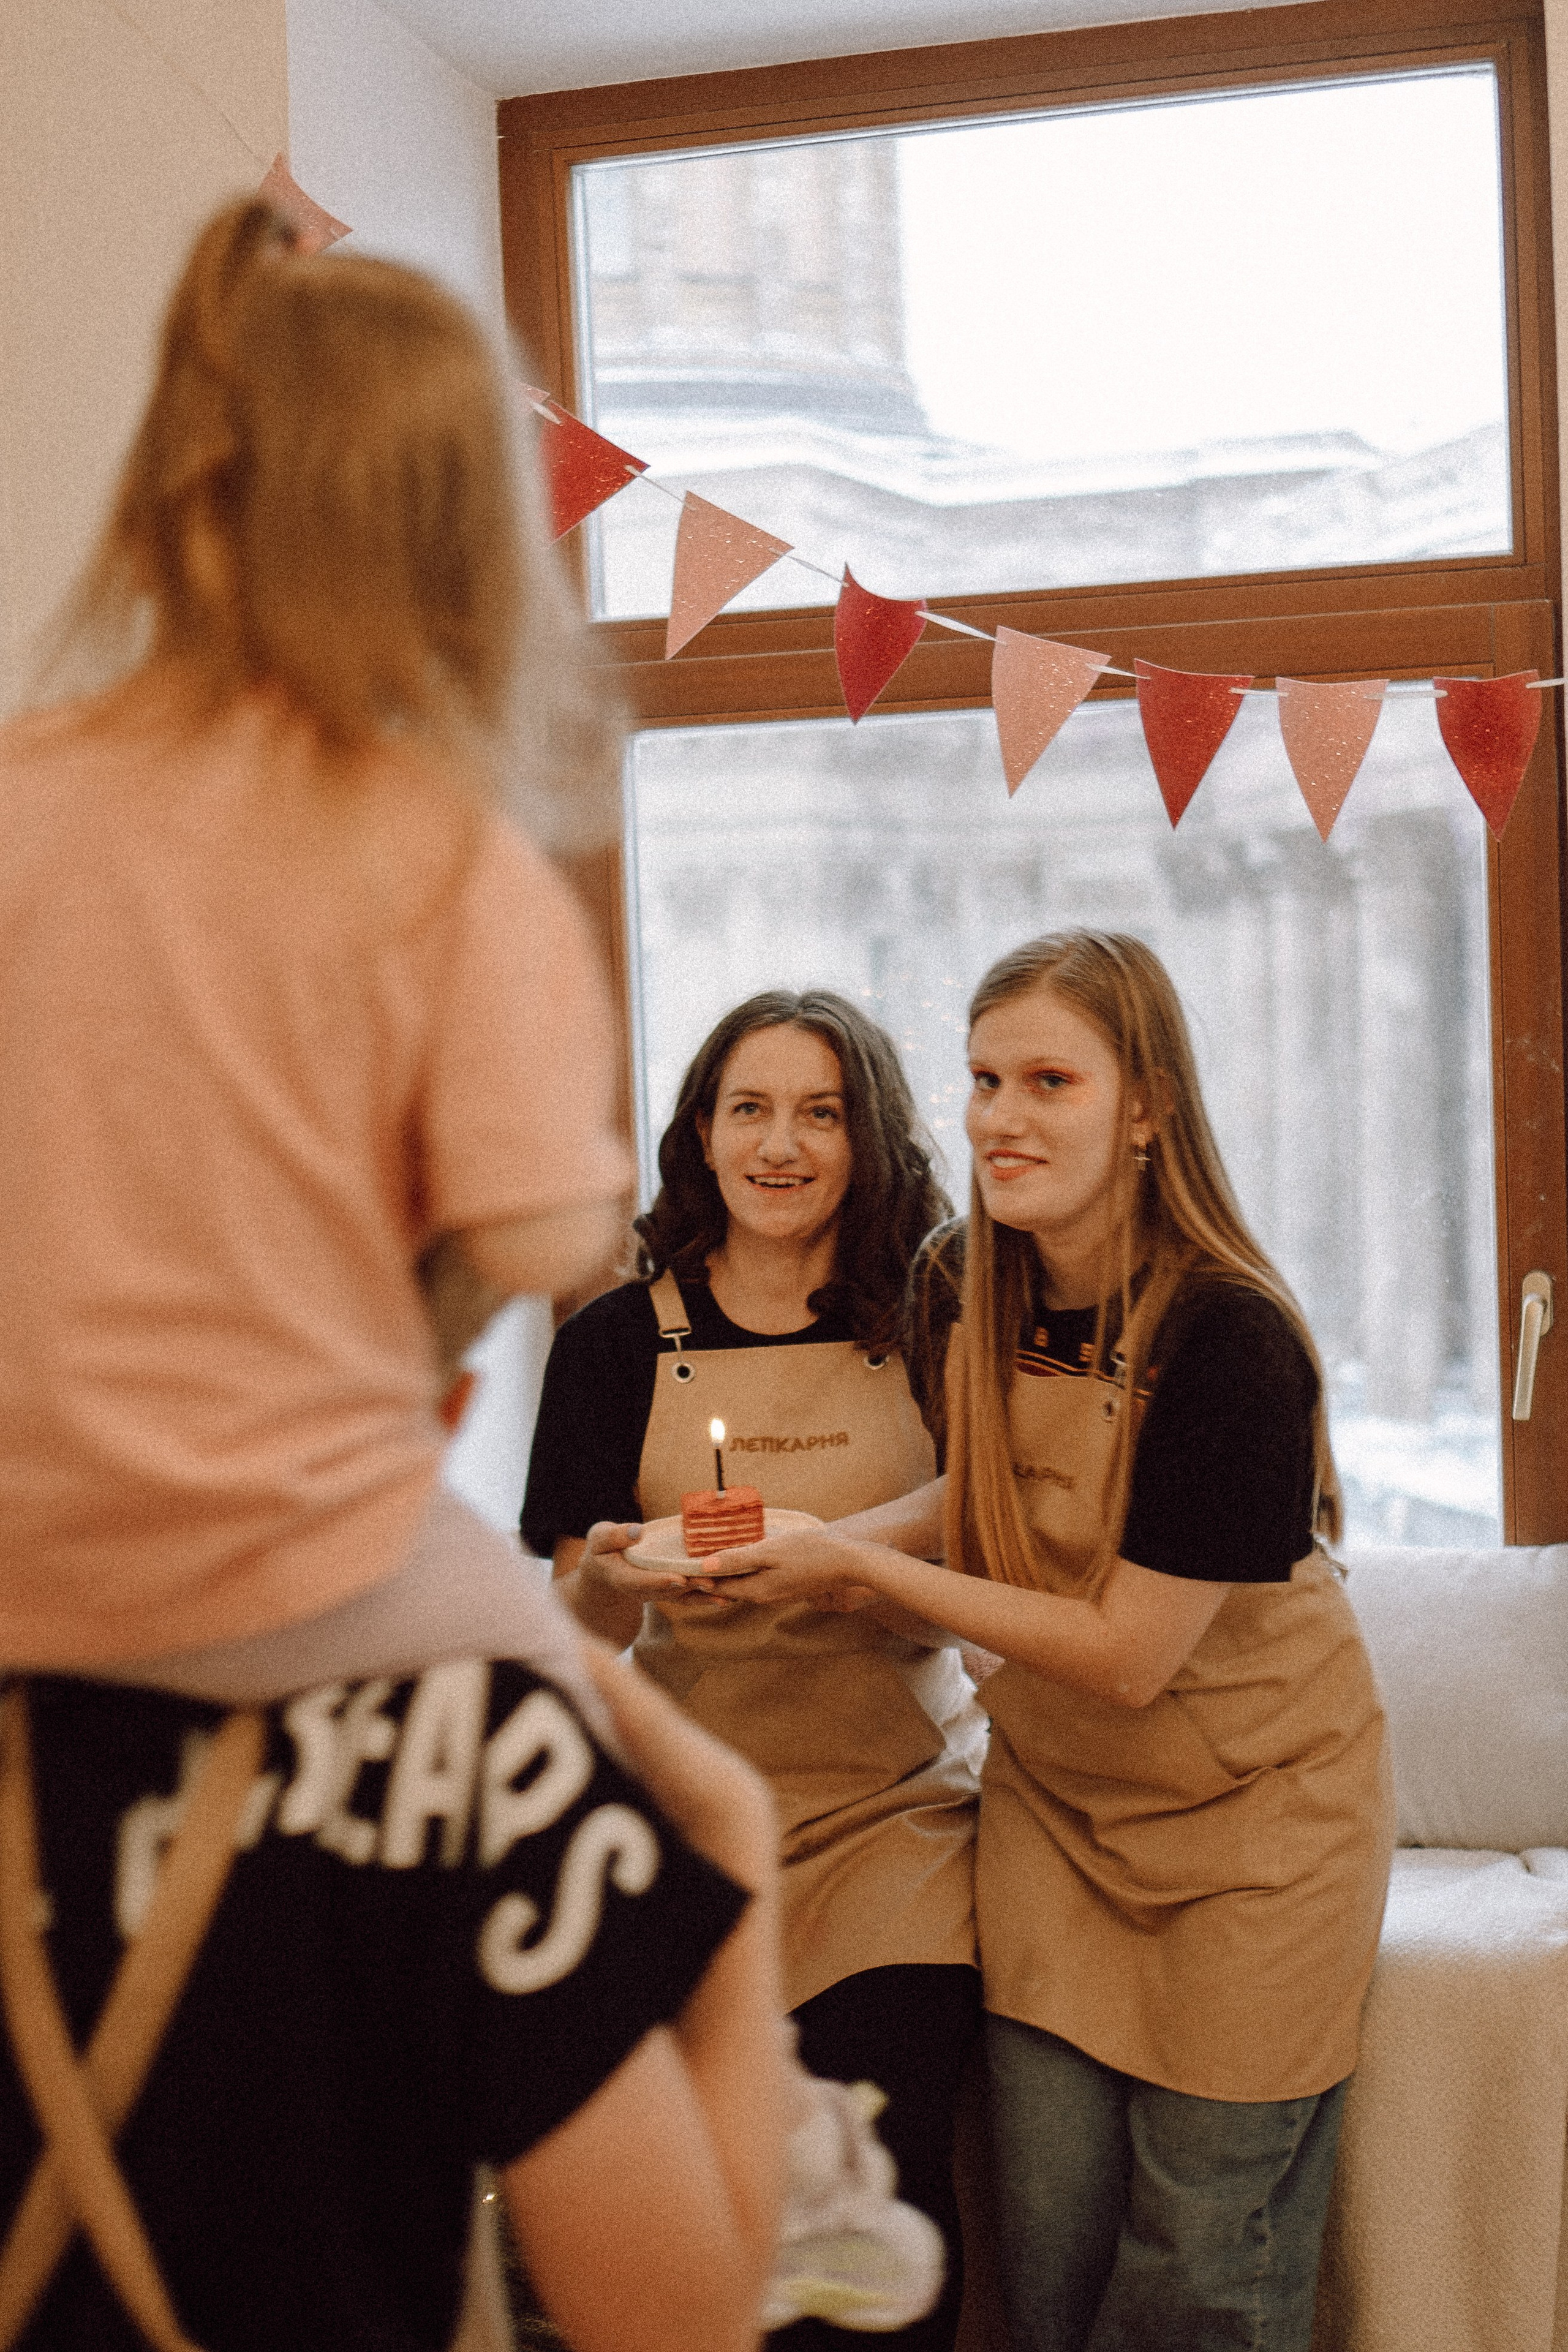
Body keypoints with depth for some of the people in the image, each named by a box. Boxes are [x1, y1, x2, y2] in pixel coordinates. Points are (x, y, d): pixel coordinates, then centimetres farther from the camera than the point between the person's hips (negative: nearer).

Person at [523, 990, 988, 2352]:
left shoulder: (929, 1334, 2)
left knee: (883, 2177, -17)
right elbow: (575, 1628, 2)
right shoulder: (617, 1345, 2)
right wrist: (611, 1576, -19)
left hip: (899, 1806, 0)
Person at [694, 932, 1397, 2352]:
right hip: (1055, 1795, 5)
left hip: (1254, 1808, -5)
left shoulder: (1230, 1341, -26)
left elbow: (1127, 1653, -24)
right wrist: (831, 1547, -9)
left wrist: (866, 1567, -21)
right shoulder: (967, 1286, -8)